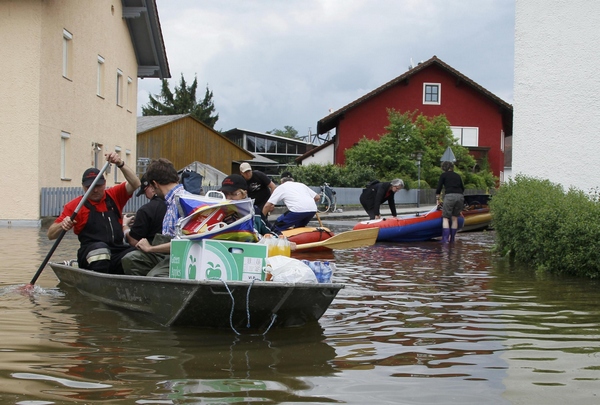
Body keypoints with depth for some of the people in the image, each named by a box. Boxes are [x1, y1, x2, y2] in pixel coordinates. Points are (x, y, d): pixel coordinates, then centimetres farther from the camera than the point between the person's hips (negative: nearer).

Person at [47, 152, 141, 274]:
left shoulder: (114, 196, 16)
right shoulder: (75, 205, 8)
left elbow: (135, 184, -1)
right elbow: (51, 235, 6)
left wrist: (120, 164, -15)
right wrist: (62, 226, -18)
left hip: (118, 254, 3)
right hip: (91, 256, -2)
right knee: (100, 248, -38)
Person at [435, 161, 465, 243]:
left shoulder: (443, 175, 10)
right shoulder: (457, 176, 22)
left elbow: (439, 188, 7)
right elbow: (462, 188, 27)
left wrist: (437, 199, 18)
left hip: (449, 196, -4)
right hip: (460, 197, 4)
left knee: (445, 218, 1)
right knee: (455, 218, 14)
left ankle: (445, 238, -12)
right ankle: (452, 238, 12)